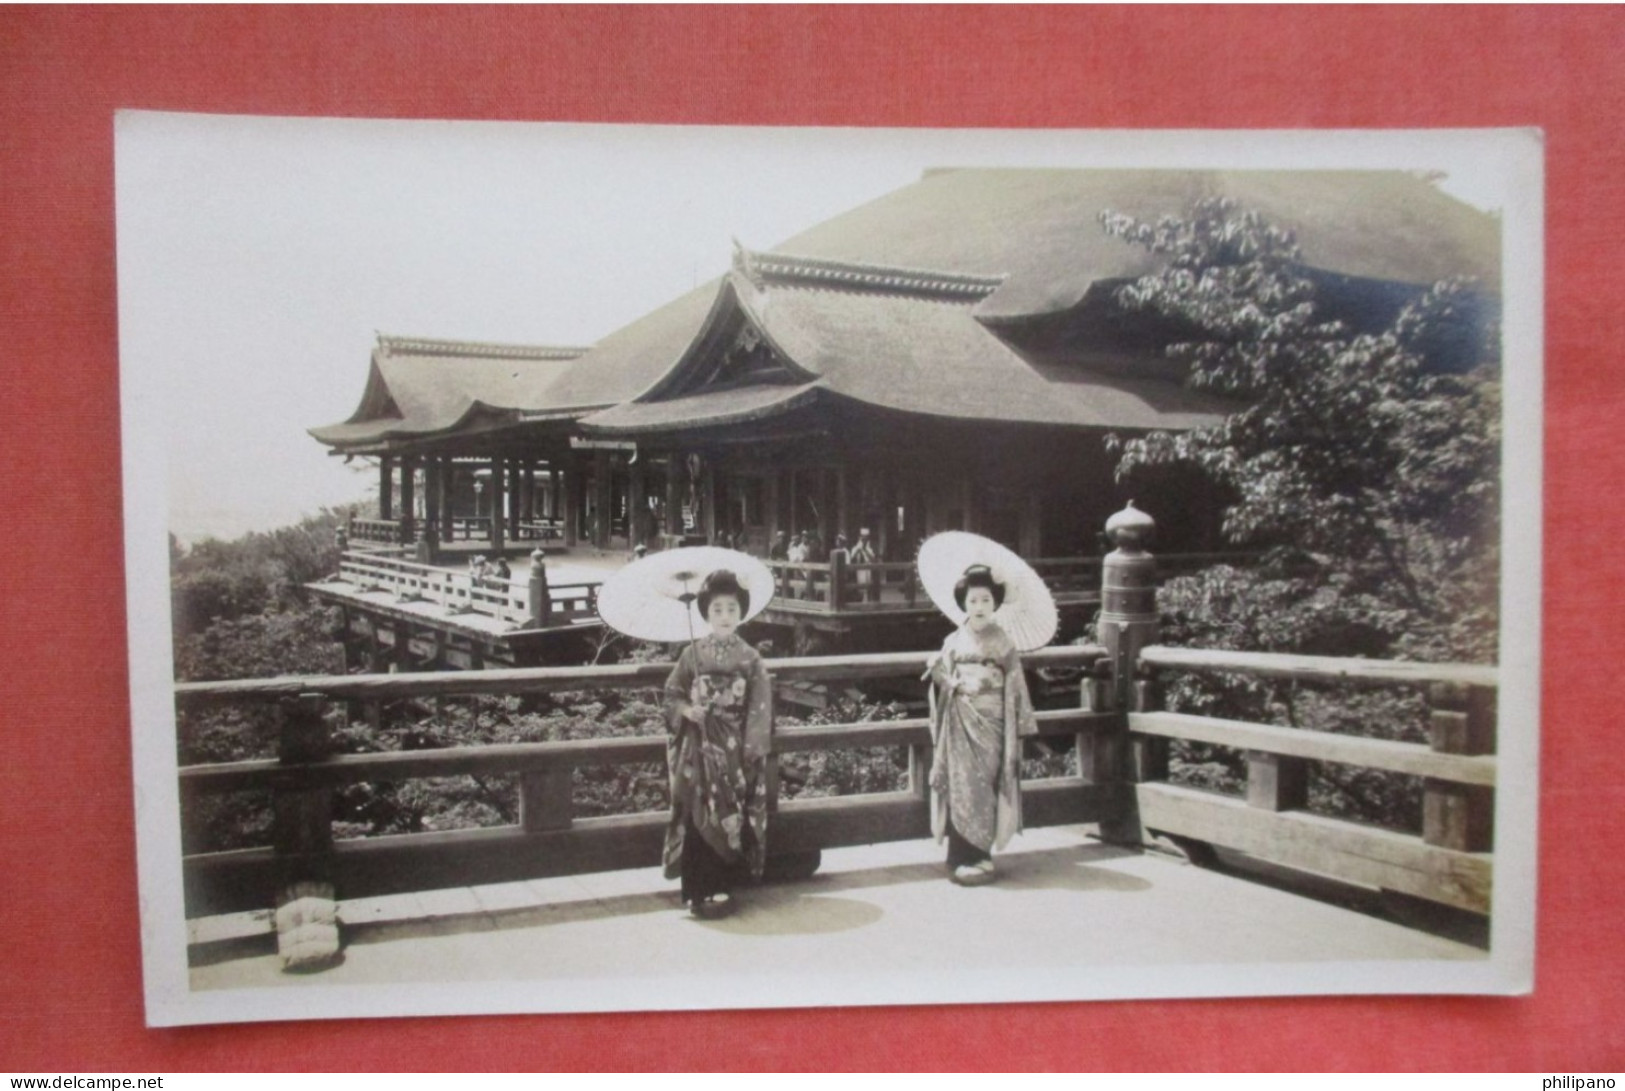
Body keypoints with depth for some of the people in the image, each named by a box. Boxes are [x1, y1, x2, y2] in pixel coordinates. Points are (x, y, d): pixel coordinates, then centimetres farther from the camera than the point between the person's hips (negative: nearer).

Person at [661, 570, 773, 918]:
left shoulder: (751, 658, 1)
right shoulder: (693, 654, 2)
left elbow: (759, 709, 0)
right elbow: (672, 694, 8)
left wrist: (751, 750, -7)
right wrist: (686, 710, -12)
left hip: (734, 748, 0)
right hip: (699, 748, 1)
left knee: (729, 817, -1)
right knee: (697, 816, -3)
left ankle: (721, 889, 7)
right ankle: (697, 890, 6)